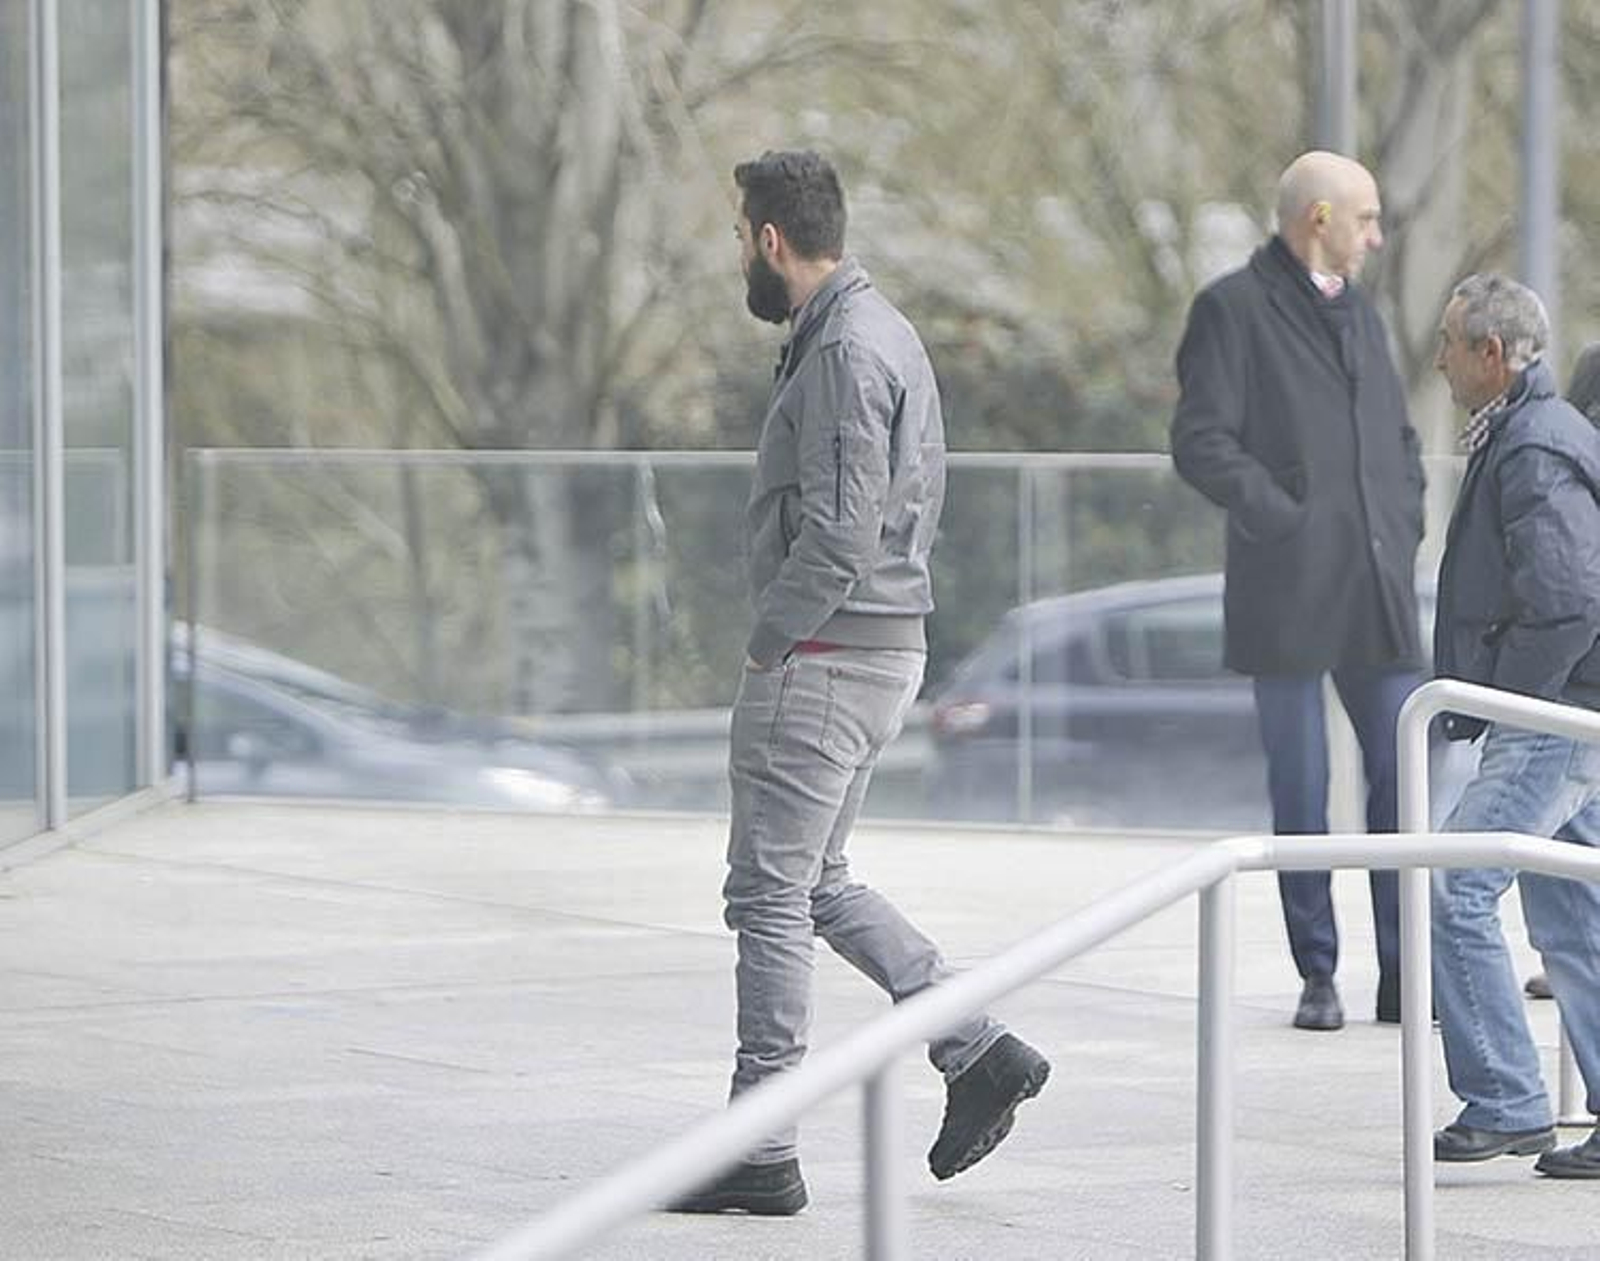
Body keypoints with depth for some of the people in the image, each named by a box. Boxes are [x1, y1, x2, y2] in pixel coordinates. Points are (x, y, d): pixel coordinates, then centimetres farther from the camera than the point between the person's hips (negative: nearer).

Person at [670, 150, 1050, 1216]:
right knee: (819, 882, 18)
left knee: (772, 893, -3)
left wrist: (768, 642, -14)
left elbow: (840, 535, -24)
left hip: (826, 658, -10)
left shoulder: (845, 352, -18)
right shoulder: (879, 331, 14)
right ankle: (981, 1051, 13)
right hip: (885, 646, 10)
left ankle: (763, 1157, 1)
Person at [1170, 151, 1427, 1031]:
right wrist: (1283, 517, -15)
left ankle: (1405, 976, 8)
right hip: (1288, 594, -6)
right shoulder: (1234, 308, -2)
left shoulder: (1359, 312, 19)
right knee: (1301, 791, -1)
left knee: (1405, 778, 2)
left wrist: (1406, 523, 13)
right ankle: (1318, 977, 6)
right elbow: (1201, 441, -11)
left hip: (1378, 594, 6)